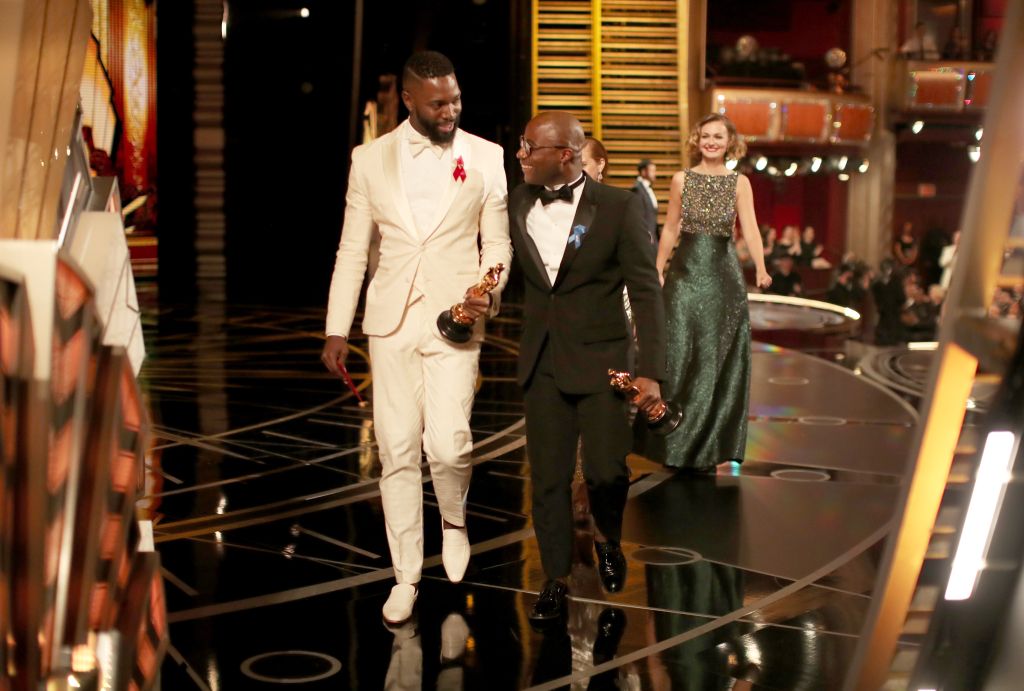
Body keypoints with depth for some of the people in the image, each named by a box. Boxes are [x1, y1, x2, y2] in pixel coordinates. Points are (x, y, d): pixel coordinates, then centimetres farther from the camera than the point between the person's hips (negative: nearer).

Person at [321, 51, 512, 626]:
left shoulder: (488, 158, 3)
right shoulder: (370, 159, 5)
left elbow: (498, 243, 6)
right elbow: (353, 249, 7)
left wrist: (489, 291, -15)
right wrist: (337, 330, 3)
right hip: (391, 321, 2)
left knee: (448, 445, -14)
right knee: (398, 451, 4)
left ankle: (455, 519, 21)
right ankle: (406, 576, 18)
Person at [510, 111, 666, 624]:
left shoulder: (618, 207, -9)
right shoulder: (517, 203, 2)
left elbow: (646, 291, -9)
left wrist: (650, 370, -15)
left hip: (599, 359, -3)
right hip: (542, 363, 3)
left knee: (606, 470, -5)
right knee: (548, 477, 7)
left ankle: (606, 537, 29)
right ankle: (556, 579, 23)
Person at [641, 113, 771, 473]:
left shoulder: (740, 183, 1)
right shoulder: (681, 179, 4)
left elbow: (750, 229, -10)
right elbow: (670, 230, 9)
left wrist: (760, 268, -26)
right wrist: (657, 272, 7)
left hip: (723, 273, 0)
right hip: (685, 271, 0)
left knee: (718, 357, 3)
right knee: (678, 352, -2)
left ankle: (709, 445, 13)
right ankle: (675, 439, 10)